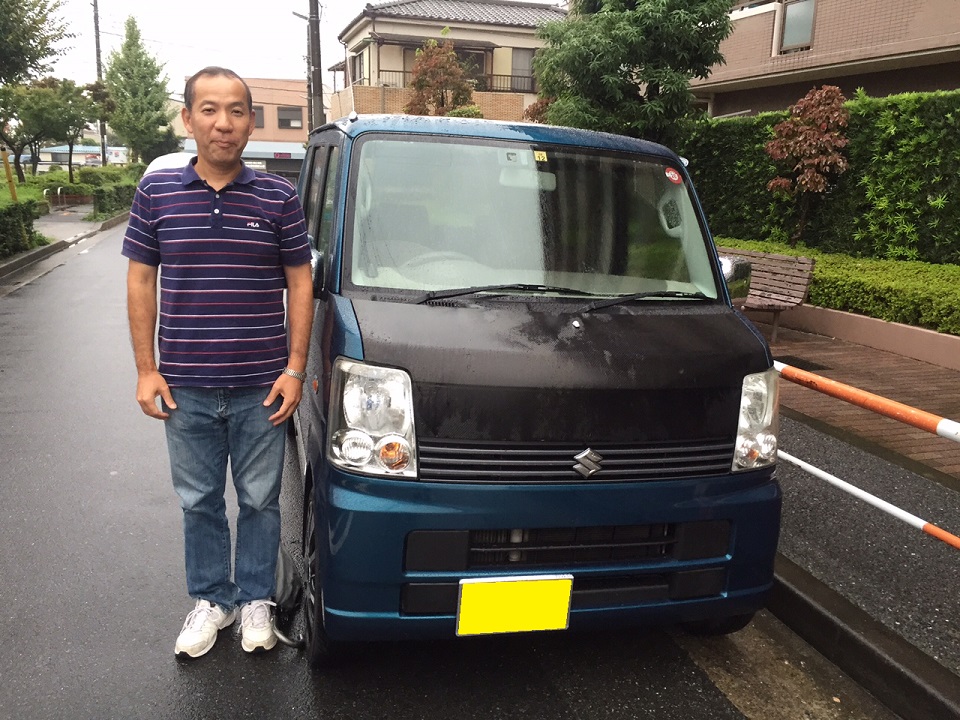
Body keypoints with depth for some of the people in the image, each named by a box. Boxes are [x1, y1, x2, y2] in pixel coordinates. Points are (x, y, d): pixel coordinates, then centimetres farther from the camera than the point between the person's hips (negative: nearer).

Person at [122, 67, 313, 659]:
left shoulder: (278, 196, -2)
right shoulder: (157, 192, 1)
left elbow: (300, 283, 0)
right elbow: (141, 281, 4)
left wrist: (295, 370, -6)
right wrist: (146, 370, -1)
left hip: (261, 387, -1)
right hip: (184, 386, 2)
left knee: (260, 500, 12)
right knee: (199, 501, 15)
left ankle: (256, 600, 32)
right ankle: (211, 600, 34)